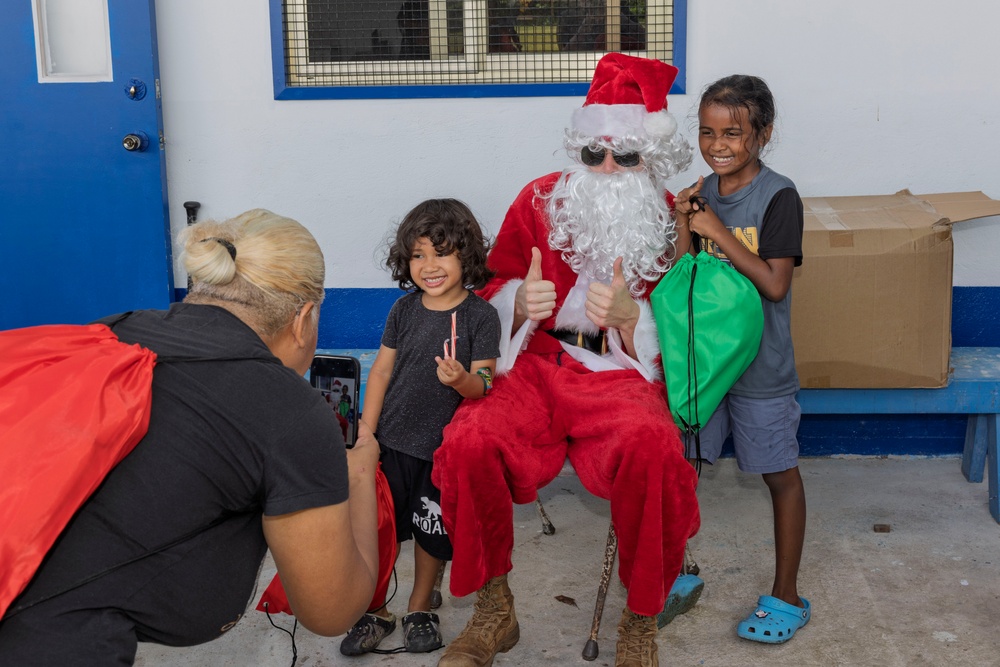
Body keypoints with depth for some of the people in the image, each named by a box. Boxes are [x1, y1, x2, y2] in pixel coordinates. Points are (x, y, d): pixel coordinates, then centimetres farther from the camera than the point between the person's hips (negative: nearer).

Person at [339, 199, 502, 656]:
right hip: (392, 442, 2)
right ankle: (375, 611, 25)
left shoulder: (480, 315, -9)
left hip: (444, 447, -2)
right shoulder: (404, 309, 1)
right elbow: (381, 370, 5)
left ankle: (419, 609, 33)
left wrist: (462, 380, -36)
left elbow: (485, 383, -13)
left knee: (432, 531, 11)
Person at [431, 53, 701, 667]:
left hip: (622, 374, -1)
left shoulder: (674, 222, 8)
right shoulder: (541, 201, 11)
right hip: (537, 365, 2)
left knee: (650, 447, -38)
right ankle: (494, 611, -6)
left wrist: (629, 314, -15)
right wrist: (522, 302, -8)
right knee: (471, 442, -31)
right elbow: (494, 291, 17)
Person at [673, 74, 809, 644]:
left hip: (761, 366, -5)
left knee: (781, 475, 8)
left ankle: (787, 597, 22)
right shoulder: (704, 191, 3)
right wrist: (682, 226, -8)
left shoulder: (778, 197, -14)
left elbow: (774, 284, -21)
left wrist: (717, 230, -20)